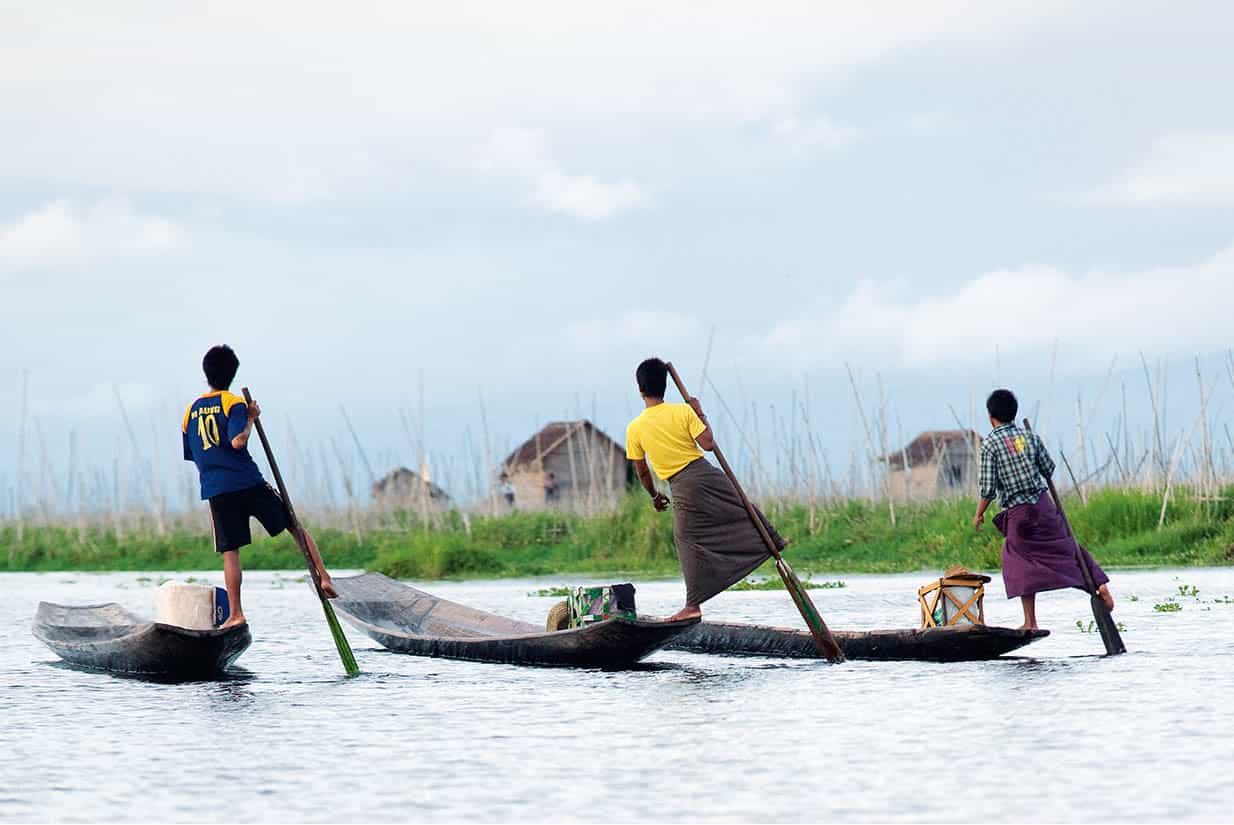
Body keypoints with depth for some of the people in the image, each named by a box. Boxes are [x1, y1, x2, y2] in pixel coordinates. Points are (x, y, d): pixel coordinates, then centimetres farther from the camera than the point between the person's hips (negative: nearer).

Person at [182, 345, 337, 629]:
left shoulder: (191, 412, 14)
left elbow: (194, 457, 18)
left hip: (215, 491, 3)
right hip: (248, 483, -3)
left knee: (230, 553, 3)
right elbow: (238, 441, -17)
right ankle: (323, 577, 0)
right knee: (296, 527, 10)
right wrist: (250, 419, -3)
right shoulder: (234, 404, -2)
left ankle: (236, 614, -3)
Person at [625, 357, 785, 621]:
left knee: (689, 540, 2)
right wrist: (700, 414, 7)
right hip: (707, 474, 2)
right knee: (741, 510, 25)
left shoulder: (635, 429, -6)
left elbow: (642, 471, 4)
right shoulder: (683, 411, -5)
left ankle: (693, 605, -2)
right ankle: (772, 541, 47)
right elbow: (708, 444, -6)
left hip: (683, 489, -2)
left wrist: (654, 496, 20)